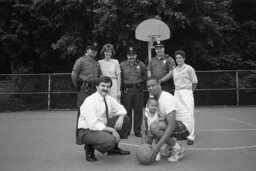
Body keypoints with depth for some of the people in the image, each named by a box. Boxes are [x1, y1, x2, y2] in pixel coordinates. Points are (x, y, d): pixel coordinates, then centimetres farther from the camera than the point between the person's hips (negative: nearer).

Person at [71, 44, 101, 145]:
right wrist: (78, 87, -2)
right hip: (84, 91, -6)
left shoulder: (97, 63, 20)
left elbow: (99, 77, 25)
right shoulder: (81, 61, 0)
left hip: (95, 90, 6)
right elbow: (74, 75, -6)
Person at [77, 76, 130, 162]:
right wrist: (112, 130, -27)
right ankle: (90, 148, -3)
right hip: (87, 131, -8)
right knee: (110, 141, -35)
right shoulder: (90, 101, -21)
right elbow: (93, 125, -27)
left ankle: (114, 148, 12)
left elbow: (120, 109, 13)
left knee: (125, 119, 0)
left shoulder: (108, 99, 1)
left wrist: (120, 117, -11)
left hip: (102, 127, 8)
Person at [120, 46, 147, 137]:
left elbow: (145, 76, 16)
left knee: (138, 110, 3)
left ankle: (137, 130, 12)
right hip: (127, 90, 0)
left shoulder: (141, 64, 8)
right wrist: (123, 86, 4)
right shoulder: (122, 65, 6)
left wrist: (140, 83, 6)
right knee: (127, 110, 2)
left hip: (138, 90, 1)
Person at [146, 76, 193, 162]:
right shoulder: (153, 98, 5)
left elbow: (171, 125, -32)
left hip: (185, 126, -10)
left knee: (154, 127, -28)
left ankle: (177, 149, -9)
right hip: (176, 123, 10)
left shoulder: (167, 99, -25)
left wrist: (158, 145, -37)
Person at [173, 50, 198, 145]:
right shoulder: (174, 70, 11)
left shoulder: (189, 69, -4)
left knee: (189, 114, -9)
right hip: (177, 93, 6)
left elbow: (195, 82, 1)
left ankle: (191, 136, -8)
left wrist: (189, 91, 4)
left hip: (187, 92, -5)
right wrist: (178, 91, 9)